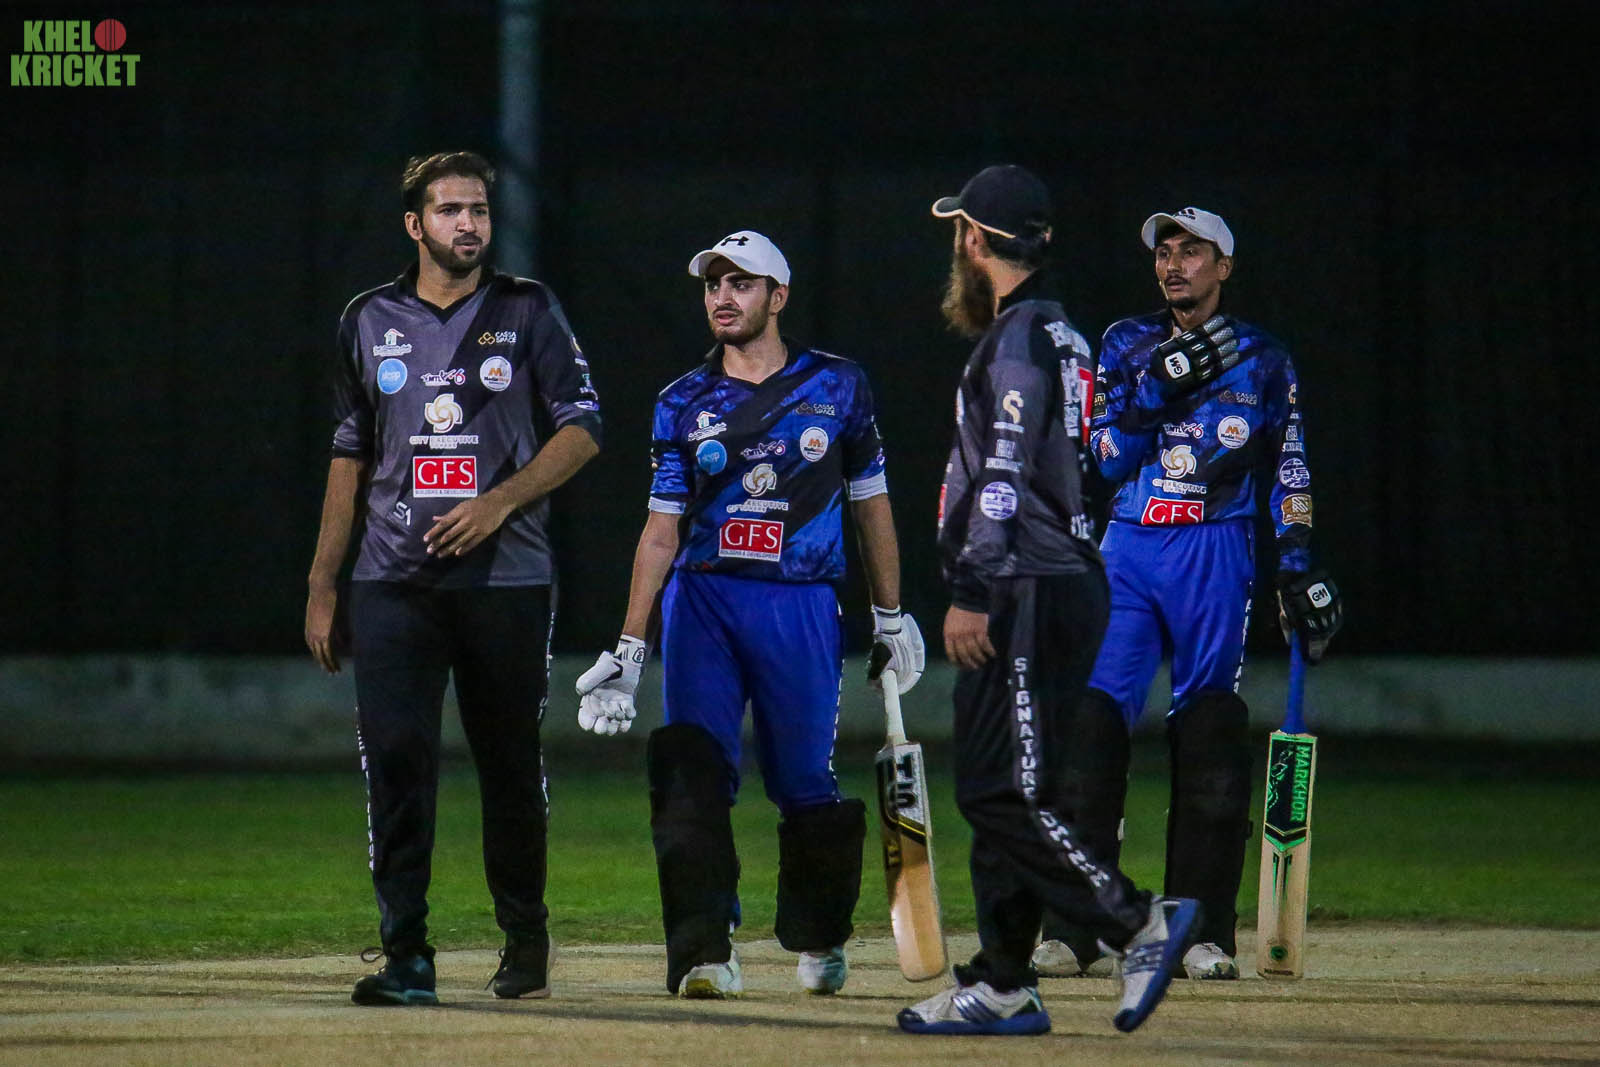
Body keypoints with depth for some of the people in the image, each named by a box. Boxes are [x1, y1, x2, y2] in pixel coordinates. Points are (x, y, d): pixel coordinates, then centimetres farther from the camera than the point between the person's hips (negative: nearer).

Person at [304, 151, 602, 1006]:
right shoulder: (371, 320, 11)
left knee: (510, 765, 5)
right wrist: (322, 584, 12)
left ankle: (525, 939, 22)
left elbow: (581, 428, 2)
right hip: (394, 580, 1)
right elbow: (350, 454, 16)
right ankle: (407, 957, -9)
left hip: (505, 579, -1)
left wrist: (499, 502, -12)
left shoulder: (526, 312, 5)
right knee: (395, 759, -10)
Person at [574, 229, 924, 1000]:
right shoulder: (683, 406, 8)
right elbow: (661, 529, 6)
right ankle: (705, 952, -14)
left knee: (805, 782, 3)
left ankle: (818, 941, 24)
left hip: (801, 606, -1)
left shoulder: (836, 387, 6)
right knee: (692, 775, -12)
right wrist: (628, 649, 0)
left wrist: (890, 617, 13)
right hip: (701, 598, 1)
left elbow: (870, 502, 12)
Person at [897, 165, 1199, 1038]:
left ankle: (1140, 923, -15)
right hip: (1062, 589, 10)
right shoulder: (1057, 334, 19)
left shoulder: (1018, 339, -12)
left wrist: (971, 595, -21)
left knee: (1004, 793, -12)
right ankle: (1003, 987, 11)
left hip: (1028, 596, -10)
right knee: (999, 790, 10)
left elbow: (1004, 479, -19)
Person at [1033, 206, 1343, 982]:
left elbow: (1288, 473, 9)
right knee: (1092, 722, -8)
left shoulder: (1262, 360, 8)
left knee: (1208, 742, -5)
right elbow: (1108, 459, 2)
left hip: (1216, 556, -1)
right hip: (1128, 549, 1)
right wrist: (1157, 389, -11)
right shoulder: (1128, 348, 11)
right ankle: (1069, 932, -7)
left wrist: (1300, 570, 1)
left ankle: (1205, 936, 0)